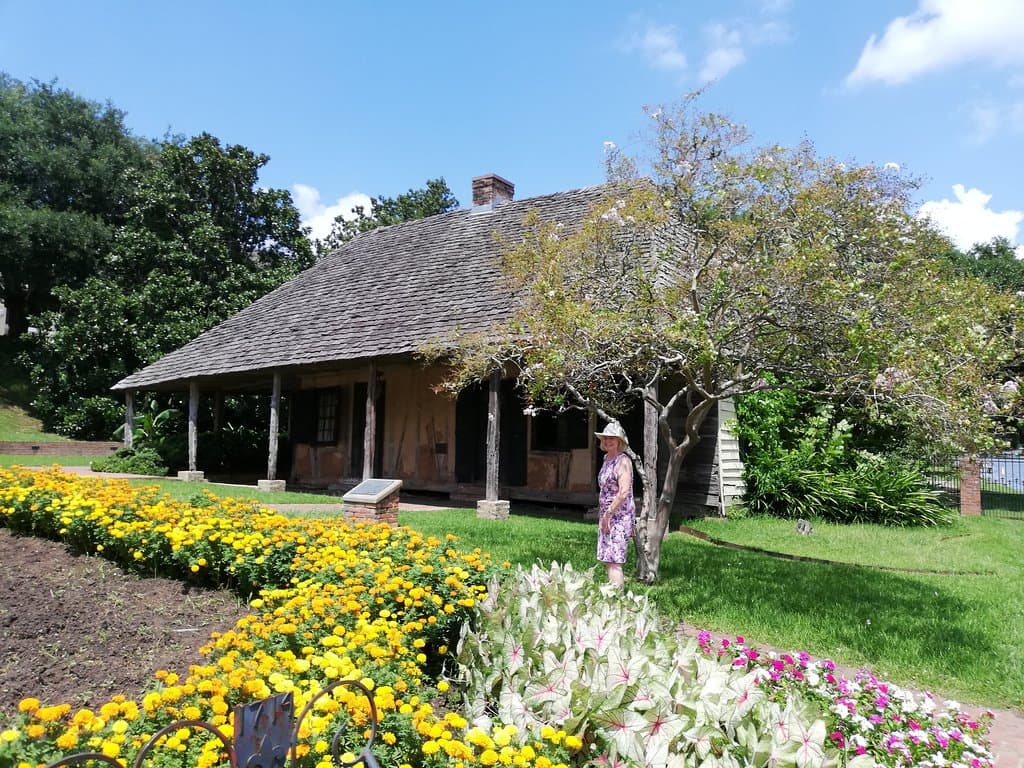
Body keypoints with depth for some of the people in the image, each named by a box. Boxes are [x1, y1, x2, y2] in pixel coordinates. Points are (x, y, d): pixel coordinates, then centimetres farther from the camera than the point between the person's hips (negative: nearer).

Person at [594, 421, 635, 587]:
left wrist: (608, 514, -18)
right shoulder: (607, 458, 13)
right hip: (607, 515, 9)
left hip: (619, 515, -9)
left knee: (613, 561, -10)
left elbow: (624, 493, -21)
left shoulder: (623, 461, -14)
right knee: (607, 560, 13)